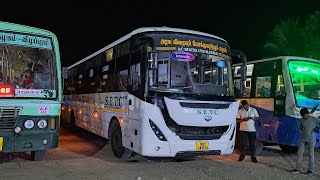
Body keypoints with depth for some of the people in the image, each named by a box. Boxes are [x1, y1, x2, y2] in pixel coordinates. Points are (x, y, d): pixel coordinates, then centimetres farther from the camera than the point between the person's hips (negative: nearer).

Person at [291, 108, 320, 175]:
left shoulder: (314, 119, -8)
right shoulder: (301, 120, 4)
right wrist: (302, 128, -2)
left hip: (311, 139, -3)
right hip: (303, 139, 4)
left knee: (311, 154, 3)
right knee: (300, 153, 2)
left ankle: (310, 170, 12)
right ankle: (298, 168, 8)